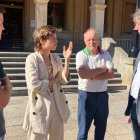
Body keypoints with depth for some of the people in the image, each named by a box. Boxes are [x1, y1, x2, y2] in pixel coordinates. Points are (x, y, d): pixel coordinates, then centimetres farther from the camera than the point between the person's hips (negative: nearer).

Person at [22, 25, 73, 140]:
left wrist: (67, 60, -9)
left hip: (57, 105, 6)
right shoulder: (32, 59, -13)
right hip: (40, 106, -5)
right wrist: (54, 80, -10)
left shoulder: (56, 58, 4)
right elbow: (34, 85, -21)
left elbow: (64, 80, 0)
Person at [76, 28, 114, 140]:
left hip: (102, 94, 4)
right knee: (84, 127, 7)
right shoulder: (81, 55, -9)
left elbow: (111, 74, -10)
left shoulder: (106, 54, 1)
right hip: (86, 94, -3)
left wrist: (92, 76, -20)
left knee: (101, 126, 19)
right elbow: (82, 74, -25)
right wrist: (102, 68, -14)